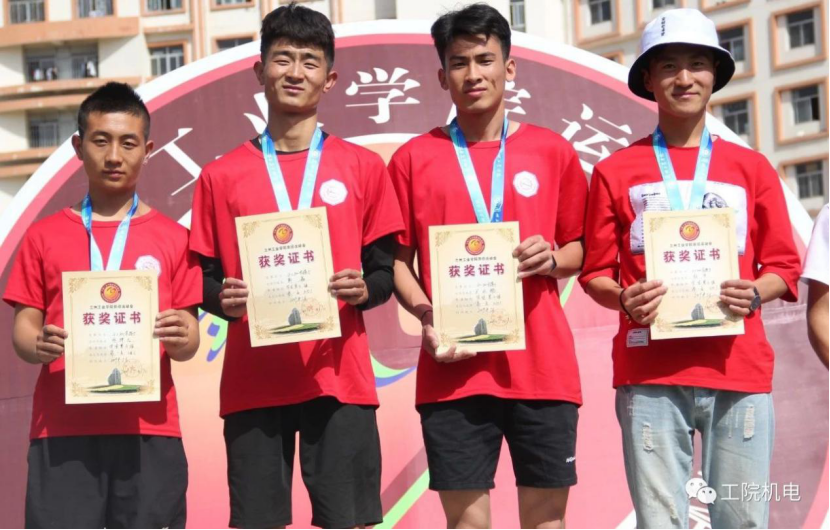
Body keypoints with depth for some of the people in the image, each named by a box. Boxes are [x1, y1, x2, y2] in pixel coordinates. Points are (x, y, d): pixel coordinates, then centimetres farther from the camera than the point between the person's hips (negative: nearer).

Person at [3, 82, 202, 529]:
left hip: (148, 428, 0)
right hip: (62, 429, 0)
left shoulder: (172, 239, 9)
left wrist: (180, 338, -15)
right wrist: (39, 345, -13)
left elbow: (187, 343, 9)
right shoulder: (45, 236, 10)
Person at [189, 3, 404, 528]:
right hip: (253, 380, 1)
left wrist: (363, 290, -13)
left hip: (338, 376, 0)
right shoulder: (221, 176, 8)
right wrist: (224, 299, -12)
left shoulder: (362, 167, 7)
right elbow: (204, 279, 10)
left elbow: (386, 271, 9)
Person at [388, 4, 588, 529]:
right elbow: (398, 260, 8)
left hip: (543, 364, 1)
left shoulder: (553, 151, 8)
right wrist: (427, 314, -10)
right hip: (454, 367, -1)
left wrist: (552, 259, -8)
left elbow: (580, 249, 14)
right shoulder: (413, 159, 6)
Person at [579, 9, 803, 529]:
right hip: (650, 374, -1)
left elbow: (785, 266, 13)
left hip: (740, 372, 1)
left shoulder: (752, 168, 12)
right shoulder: (616, 171, 9)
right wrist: (624, 300, -11)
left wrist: (755, 294, -8)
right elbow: (596, 272, 10)